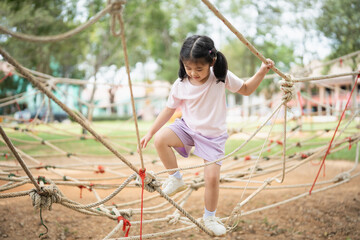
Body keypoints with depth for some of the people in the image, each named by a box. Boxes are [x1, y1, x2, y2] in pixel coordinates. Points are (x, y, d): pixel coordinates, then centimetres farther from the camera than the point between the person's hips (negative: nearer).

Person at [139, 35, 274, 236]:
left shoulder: (221, 77, -15)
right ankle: (176, 179, -4)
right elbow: (169, 110, 0)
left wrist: (262, 71, -14)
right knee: (160, 139, -26)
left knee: (212, 177, -10)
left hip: (213, 135, -1)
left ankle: (210, 217, 17)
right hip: (188, 128, 2)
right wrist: (150, 132, 0)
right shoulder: (180, 85, -12)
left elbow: (246, 89, 0)